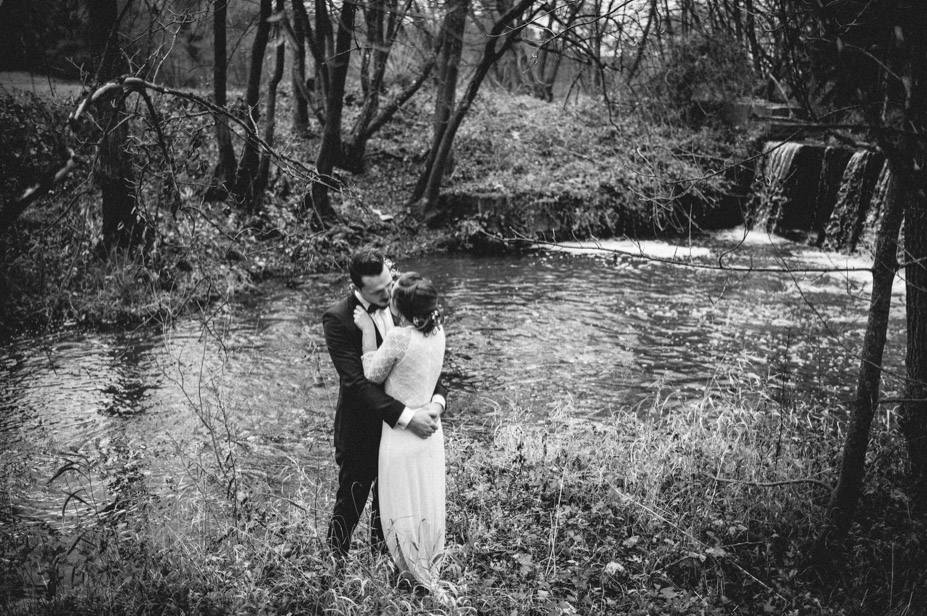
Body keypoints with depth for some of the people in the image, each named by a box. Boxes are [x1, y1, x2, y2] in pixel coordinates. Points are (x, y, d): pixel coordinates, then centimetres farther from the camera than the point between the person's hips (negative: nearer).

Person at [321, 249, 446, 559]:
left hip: (399, 429, 5)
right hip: (361, 431, -5)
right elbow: (356, 382, -27)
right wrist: (406, 417, -32)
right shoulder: (337, 320, -20)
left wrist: (437, 399, -19)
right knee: (349, 505, 11)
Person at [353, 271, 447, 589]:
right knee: (429, 503, 22)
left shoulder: (398, 337, -25)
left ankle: (414, 576, 27)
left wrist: (368, 329, -10)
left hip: (402, 432, -7)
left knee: (404, 508, 12)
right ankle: (431, 571, 40)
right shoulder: (437, 331, -6)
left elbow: (373, 375, -11)